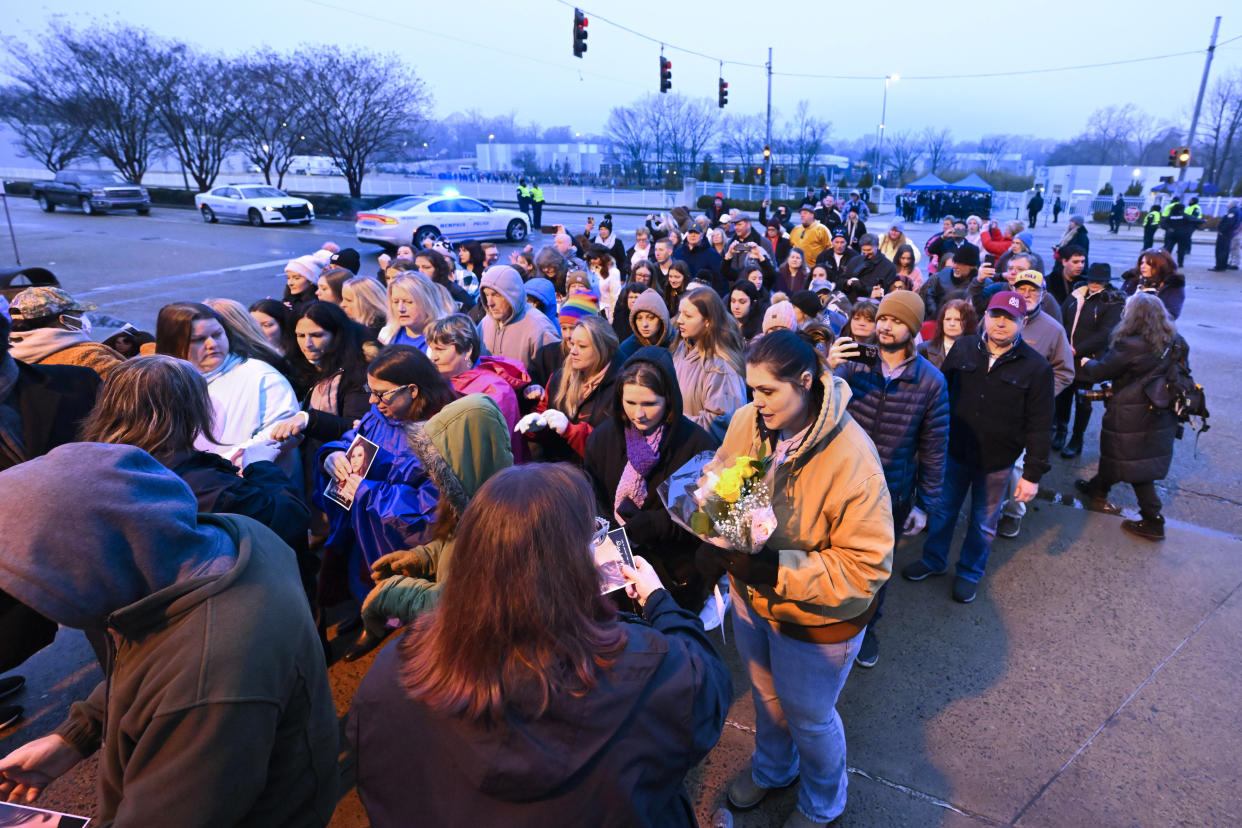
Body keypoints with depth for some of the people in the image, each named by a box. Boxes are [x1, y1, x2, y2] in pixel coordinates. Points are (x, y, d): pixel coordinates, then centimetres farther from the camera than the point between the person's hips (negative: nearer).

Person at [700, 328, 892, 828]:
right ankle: (771, 767, 63)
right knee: (765, 694, 30)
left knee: (808, 718, 20)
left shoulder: (851, 456, -32)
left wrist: (773, 570, -34)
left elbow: (866, 565, -28)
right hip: (751, 595, 5)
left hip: (815, 618, -5)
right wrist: (714, 542, -20)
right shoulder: (747, 421, -17)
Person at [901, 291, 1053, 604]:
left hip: (996, 462, -2)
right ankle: (933, 560, 39)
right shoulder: (962, 349, -4)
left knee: (983, 522, 16)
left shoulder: (1036, 368, -11)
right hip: (953, 452, 2)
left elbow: (1040, 426, -9)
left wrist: (1033, 473, -11)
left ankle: (970, 572, 37)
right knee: (942, 510, 17)